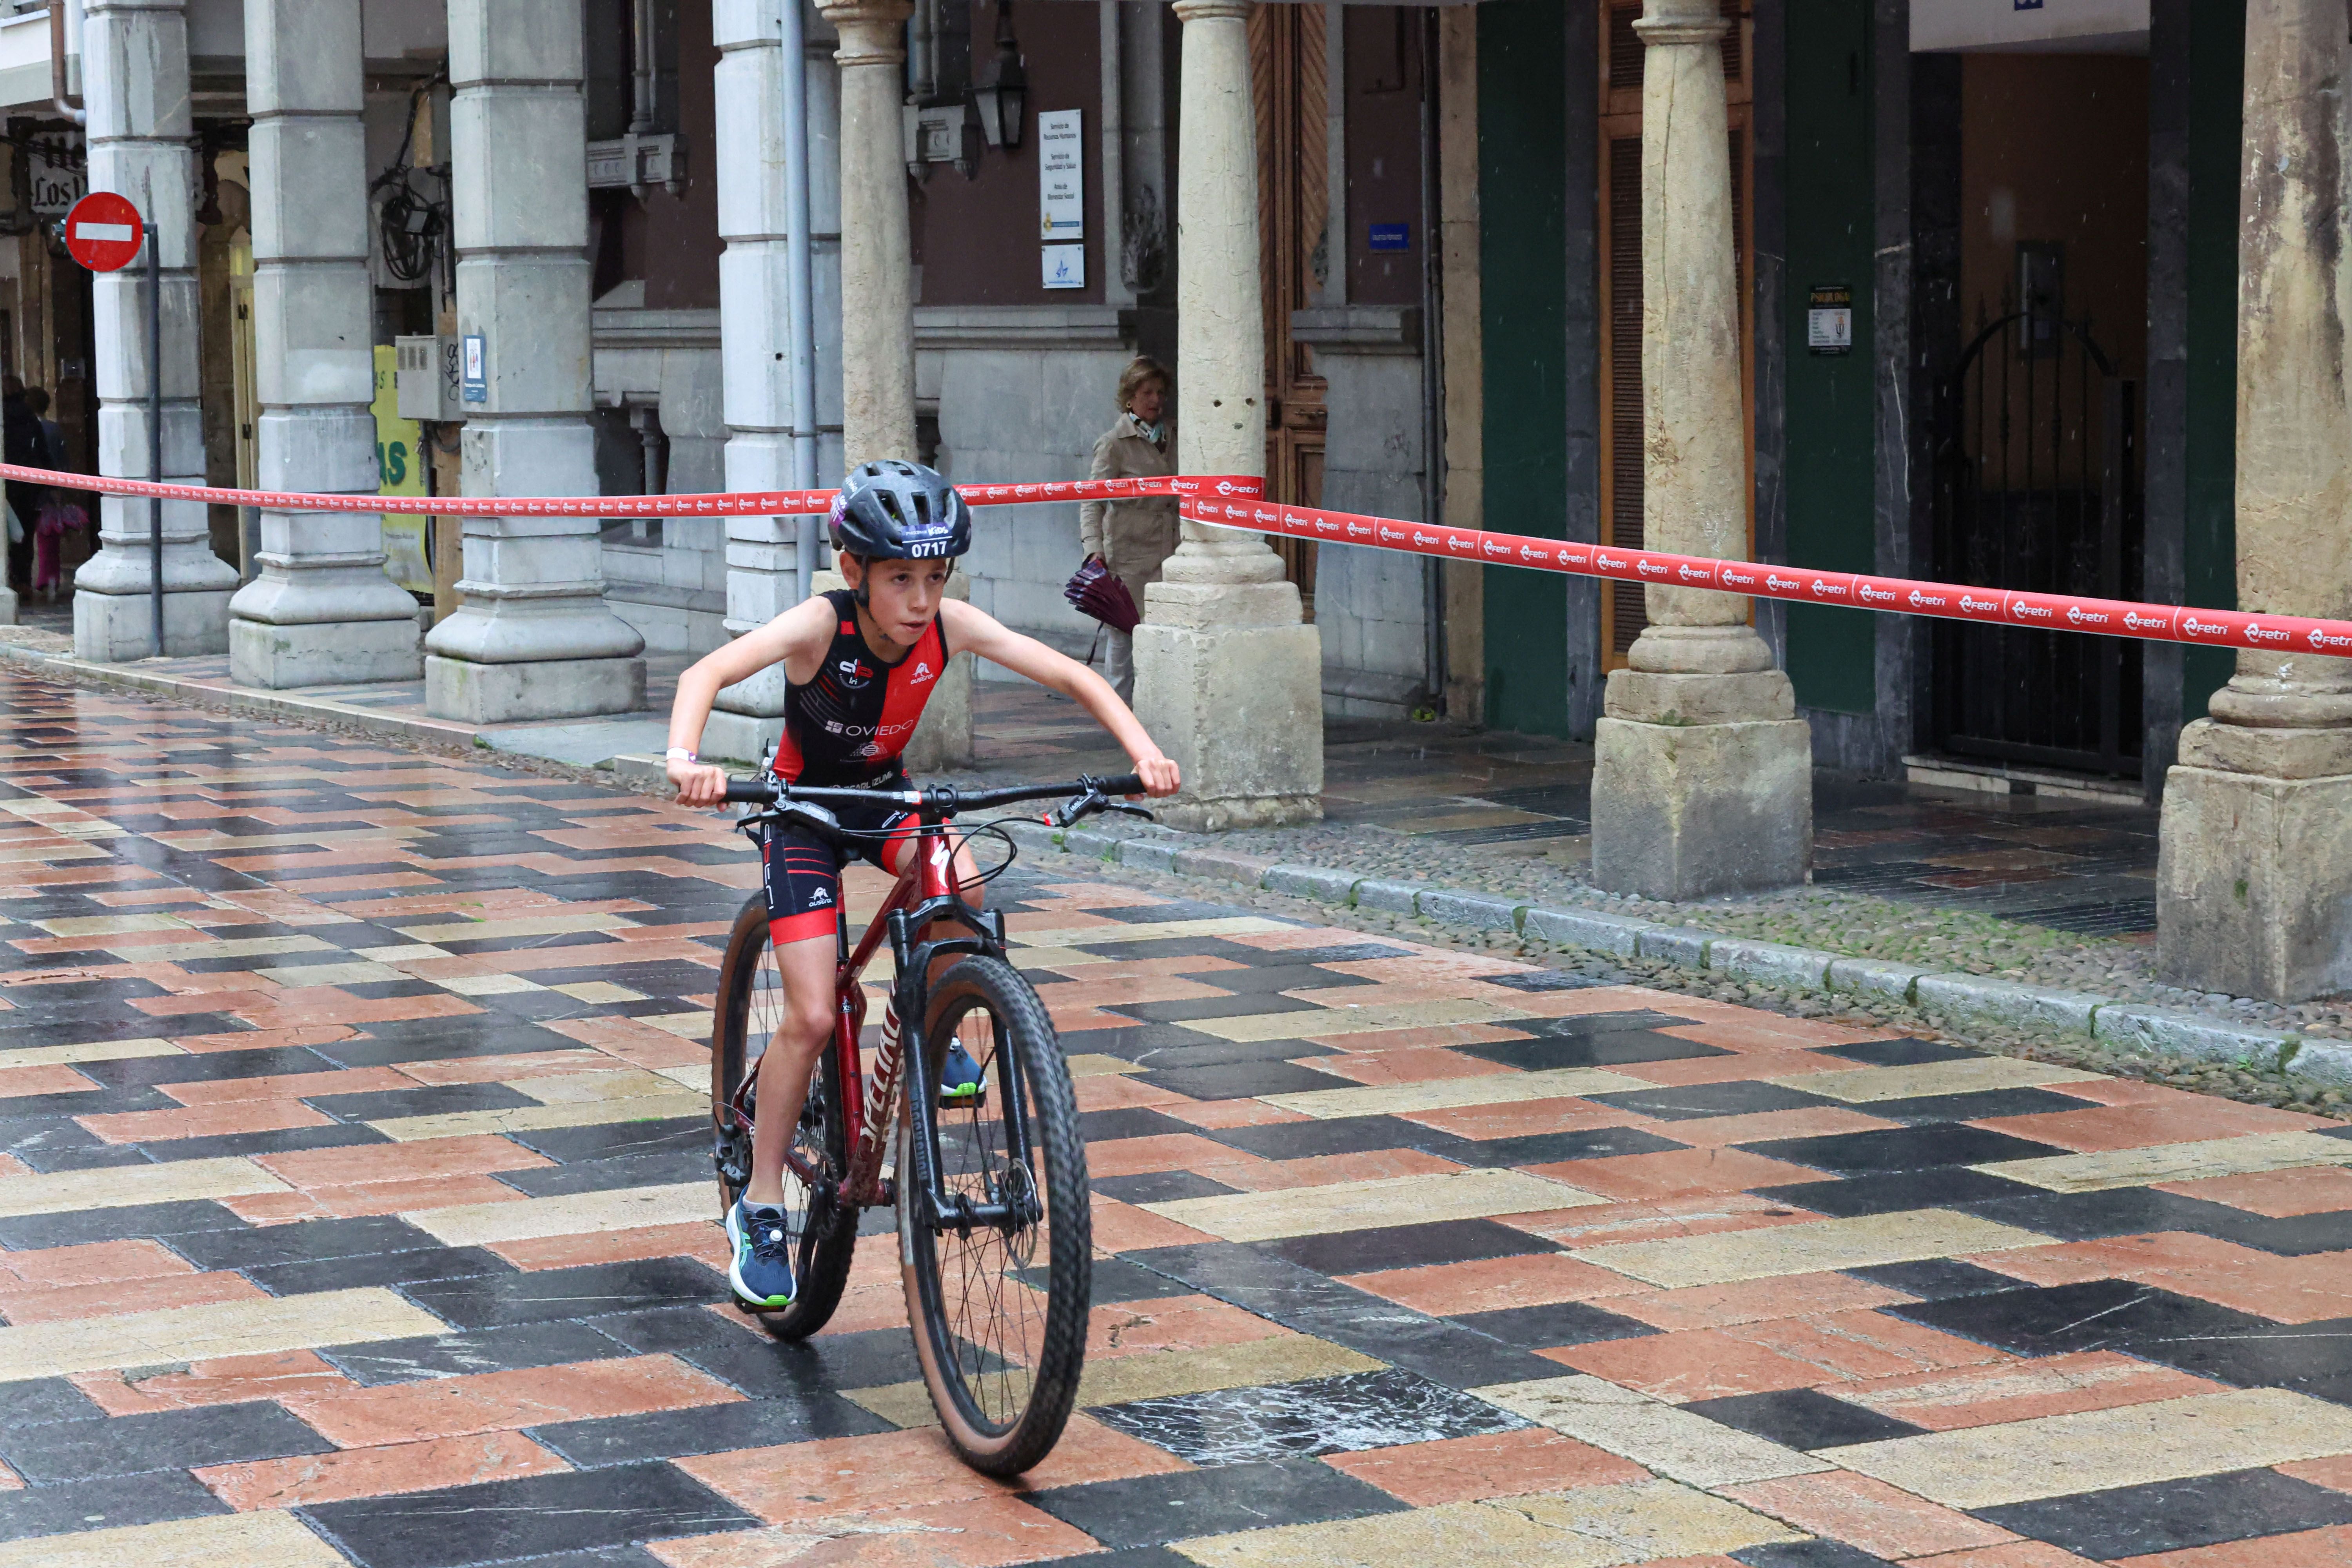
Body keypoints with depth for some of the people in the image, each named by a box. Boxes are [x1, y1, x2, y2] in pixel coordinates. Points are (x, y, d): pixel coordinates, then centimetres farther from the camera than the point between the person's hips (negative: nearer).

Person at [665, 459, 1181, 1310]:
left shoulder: (951, 626, -20)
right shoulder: (821, 625, -30)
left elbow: (1074, 676, -18)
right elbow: (706, 674, -44)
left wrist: (1142, 749, -34)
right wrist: (686, 761, -63)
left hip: (886, 798, 3)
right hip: (805, 813, -3)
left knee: (960, 885, -30)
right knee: (812, 1018, -12)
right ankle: (761, 1209, 4)